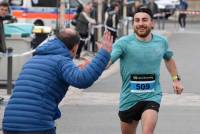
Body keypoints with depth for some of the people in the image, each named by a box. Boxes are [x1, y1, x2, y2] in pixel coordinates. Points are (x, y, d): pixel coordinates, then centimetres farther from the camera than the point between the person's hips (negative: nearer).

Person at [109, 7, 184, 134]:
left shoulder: (161, 42, -1)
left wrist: (176, 78, 16)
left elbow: (168, 59, 22)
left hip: (152, 97, 0)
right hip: (129, 98, 0)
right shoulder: (124, 43, -14)